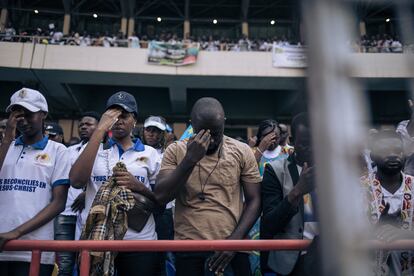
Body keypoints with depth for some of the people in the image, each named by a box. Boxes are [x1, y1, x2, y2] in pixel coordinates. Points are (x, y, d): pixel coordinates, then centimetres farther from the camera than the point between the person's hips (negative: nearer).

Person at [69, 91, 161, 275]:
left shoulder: (149, 153, 7)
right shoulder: (94, 149, 7)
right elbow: (76, 181, -12)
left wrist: (138, 186, -14)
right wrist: (100, 130, -12)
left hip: (139, 241, 0)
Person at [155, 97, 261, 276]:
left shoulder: (242, 152, -2)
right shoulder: (175, 151, -2)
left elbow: (254, 201, 0)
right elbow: (160, 197, -11)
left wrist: (235, 239, -11)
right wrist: (190, 159, -20)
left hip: (232, 248, 1)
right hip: (189, 249, 0)